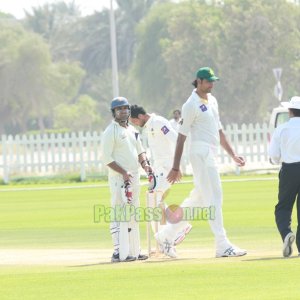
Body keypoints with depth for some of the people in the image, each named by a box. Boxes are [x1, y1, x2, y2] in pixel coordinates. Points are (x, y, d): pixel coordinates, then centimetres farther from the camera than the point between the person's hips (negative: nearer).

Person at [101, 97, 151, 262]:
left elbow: (139, 150, 23)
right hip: (118, 179, -8)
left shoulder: (132, 130, 16)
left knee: (133, 216, 13)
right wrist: (123, 172, -22)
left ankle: (134, 251, 20)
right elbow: (107, 157, -14)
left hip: (134, 178, 9)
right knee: (120, 215, -12)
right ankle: (119, 253, -14)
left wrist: (144, 163, 2)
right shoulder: (110, 132, -9)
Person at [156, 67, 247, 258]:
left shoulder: (212, 100, 16)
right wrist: (176, 167, -13)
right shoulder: (191, 105, -11)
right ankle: (222, 246, -12)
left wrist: (233, 155, 17)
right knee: (214, 198, -11)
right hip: (201, 153, -9)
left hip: (212, 154, 9)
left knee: (198, 198, 14)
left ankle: (167, 235, 24)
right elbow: (181, 136, -11)